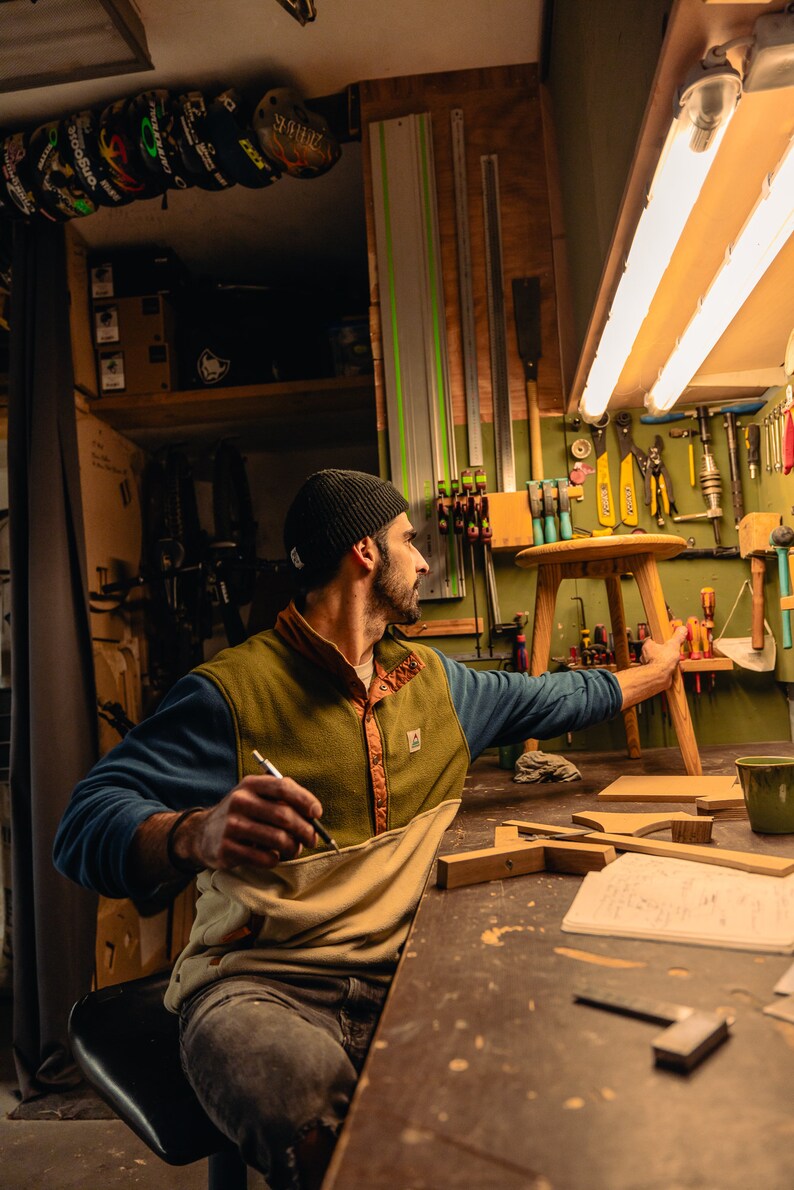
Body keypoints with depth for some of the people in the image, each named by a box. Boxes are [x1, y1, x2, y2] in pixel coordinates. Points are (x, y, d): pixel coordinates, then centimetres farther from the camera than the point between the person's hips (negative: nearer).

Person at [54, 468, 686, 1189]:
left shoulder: (433, 680, 13)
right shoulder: (233, 690, -9)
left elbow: (546, 700, 29)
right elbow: (86, 826, -15)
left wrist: (657, 671, 39)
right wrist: (198, 836, -36)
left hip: (397, 972, 6)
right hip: (258, 985, -5)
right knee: (320, 1105, -37)